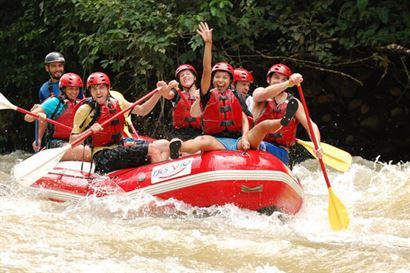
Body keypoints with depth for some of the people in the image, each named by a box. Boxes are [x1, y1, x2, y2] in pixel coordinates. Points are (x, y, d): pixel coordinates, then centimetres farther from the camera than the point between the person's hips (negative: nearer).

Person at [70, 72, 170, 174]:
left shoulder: (117, 103, 9)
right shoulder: (85, 110, -10)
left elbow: (142, 110, 15)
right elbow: (72, 141, -13)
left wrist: (158, 93, 4)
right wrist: (89, 131, -31)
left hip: (120, 146, 8)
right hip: (103, 156, -8)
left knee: (164, 145, 2)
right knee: (152, 150, -19)